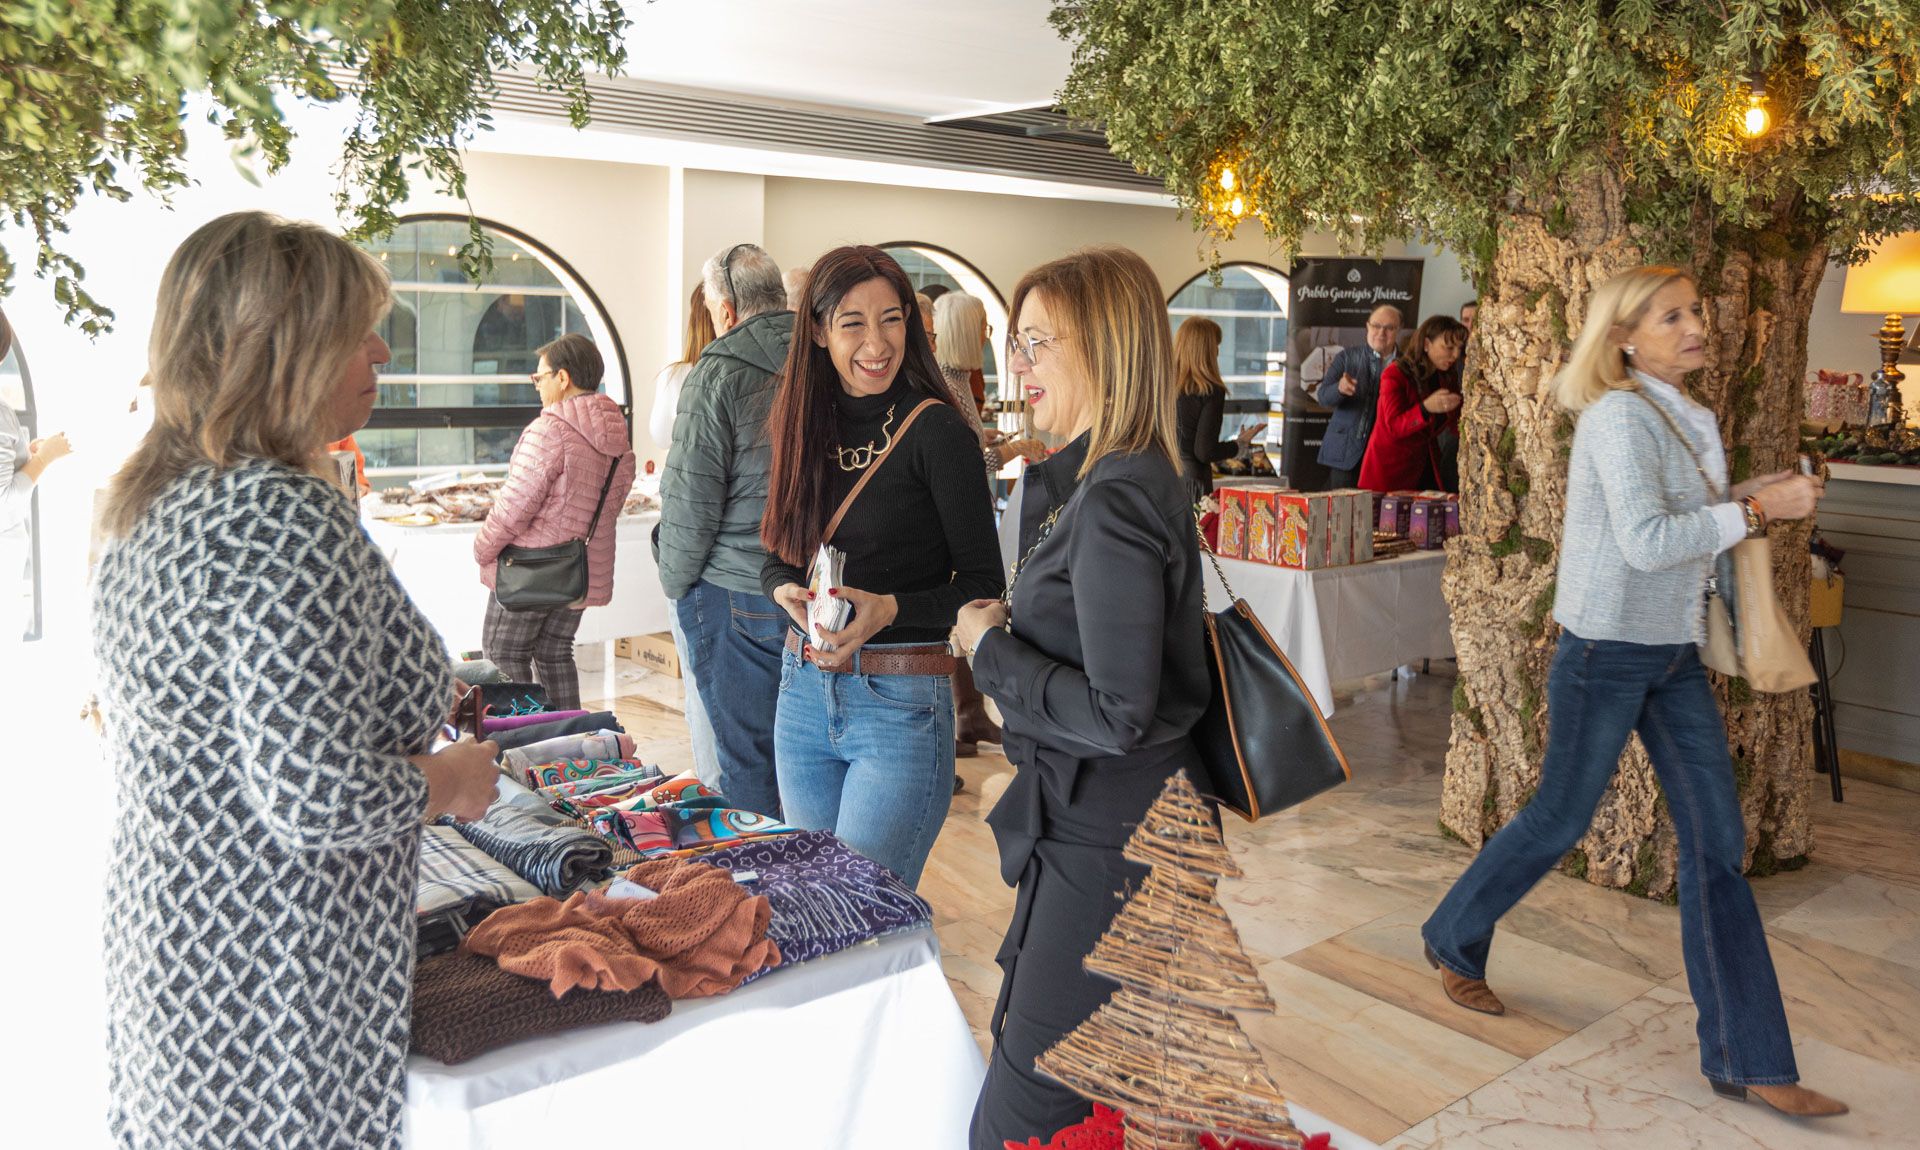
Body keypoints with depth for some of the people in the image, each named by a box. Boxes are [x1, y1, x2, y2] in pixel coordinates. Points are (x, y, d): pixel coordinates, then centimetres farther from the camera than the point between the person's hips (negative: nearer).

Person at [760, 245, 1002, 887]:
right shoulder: (806, 427, 6)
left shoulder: (937, 432, -11)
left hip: (901, 704, -6)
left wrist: (890, 609, -24)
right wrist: (787, 591, -10)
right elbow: (776, 558, 12)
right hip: (803, 693, 6)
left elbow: (983, 586, -9)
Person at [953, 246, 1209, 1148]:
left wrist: (989, 648, -15)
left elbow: (1116, 715, -26)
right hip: (1098, 823, 11)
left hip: (1110, 844, -11)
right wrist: (1008, 630, 5)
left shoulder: (1115, 500, -22)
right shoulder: (1136, 479, 10)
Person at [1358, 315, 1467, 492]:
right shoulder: (1395, 375, -11)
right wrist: (1426, 408, -39)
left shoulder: (1447, 377, 7)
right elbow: (1394, 426, -23)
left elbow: (1455, 425, 4)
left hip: (1425, 466, 6)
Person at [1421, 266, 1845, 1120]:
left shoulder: (1692, 420, 11)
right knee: (1560, 819, 6)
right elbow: (1645, 540, -26)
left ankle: (1747, 1059, 13)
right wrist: (1756, 510, -22)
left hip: (1675, 656, 8)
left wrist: (1750, 499, 1)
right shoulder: (1619, 416, -16)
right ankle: (1453, 942, 31)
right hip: (1607, 650, -8)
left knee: (1717, 841, 5)